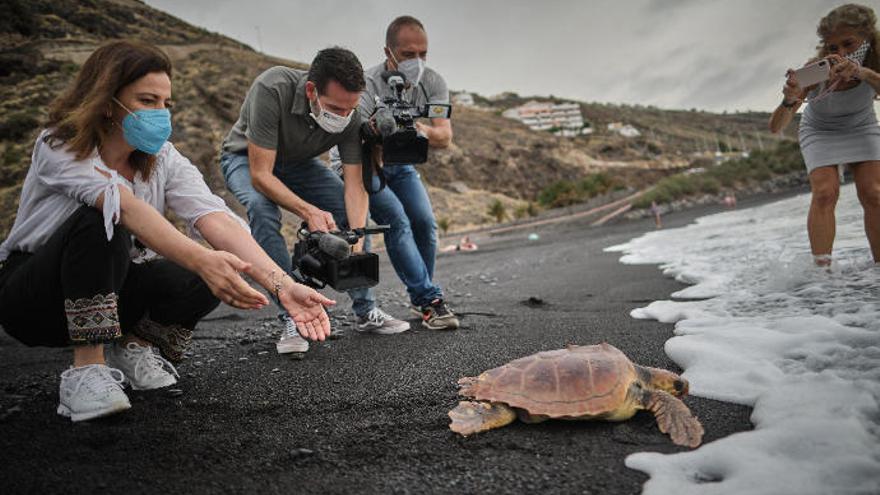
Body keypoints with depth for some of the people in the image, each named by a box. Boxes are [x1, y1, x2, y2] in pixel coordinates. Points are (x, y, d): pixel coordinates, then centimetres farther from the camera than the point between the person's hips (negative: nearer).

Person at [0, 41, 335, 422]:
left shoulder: (163, 159, -9)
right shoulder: (59, 147, -20)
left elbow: (216, 220, -26)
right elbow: (125, 207, -40)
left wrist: (283, 285, -41)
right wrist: (201, 259, -57)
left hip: (109, 292, 4)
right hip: (31, 298, -4)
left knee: (218, 274, -23)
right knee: (99, 222, -35)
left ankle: (134, 346, 2)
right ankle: (86, 371, -24)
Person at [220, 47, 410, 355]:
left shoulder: (351, 114, -25)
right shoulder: (272, 89, -39)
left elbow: (355, 185, -25)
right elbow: (260, 174, -38)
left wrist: (357, 241, -39)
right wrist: (309, 211, -47)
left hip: (299, 162, 4)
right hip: (247, 159, -4)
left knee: (353, 210, -12)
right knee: (263, 209, -35)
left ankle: (366, 312, 1)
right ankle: (293, 319, -25)